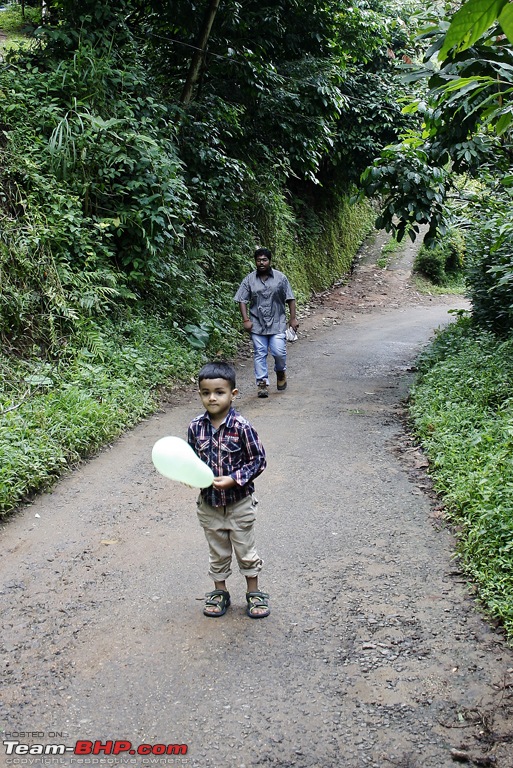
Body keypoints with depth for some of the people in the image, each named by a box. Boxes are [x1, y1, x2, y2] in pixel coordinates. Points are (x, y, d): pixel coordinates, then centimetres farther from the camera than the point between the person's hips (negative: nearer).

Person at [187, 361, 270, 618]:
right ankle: (219, 592, 37)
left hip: (239, 503, -3)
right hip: (209, 503, 3)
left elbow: (258, 460, -13)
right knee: (217, 552, 19)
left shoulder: (241, 427, -19)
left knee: (245, 550, 13)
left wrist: (233, 479, -23)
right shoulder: (196, 426, -8)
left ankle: (254, 593, 32)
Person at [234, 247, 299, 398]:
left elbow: (290, 299, 5)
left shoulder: (280, 278, 2)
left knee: (279, 352, -10)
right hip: (257, 324, 1)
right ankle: (262, 383, 7)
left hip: (277, 323, -1)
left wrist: (293, 318, -1)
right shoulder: (249, 279, 3)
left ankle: (281, 372, 21)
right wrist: (246, 320, -7)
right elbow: (242, 300, 3)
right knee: (260, 354, 0)